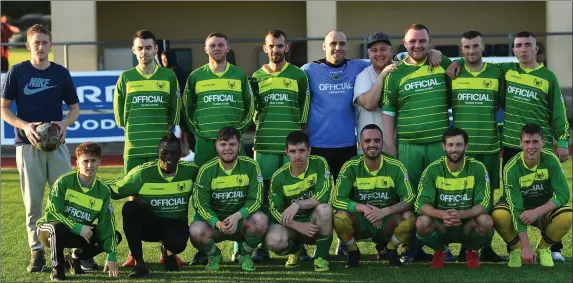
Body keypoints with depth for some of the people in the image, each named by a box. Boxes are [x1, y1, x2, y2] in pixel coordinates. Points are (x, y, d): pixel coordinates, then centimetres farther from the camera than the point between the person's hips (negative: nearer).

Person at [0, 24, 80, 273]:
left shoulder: (61, 73, 6)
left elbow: (74, 108, 12)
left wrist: (65, 124, -9)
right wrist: (24, 126, -14)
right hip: (28, 144, -1)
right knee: (33, 203, 1)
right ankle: (37, 252, 8)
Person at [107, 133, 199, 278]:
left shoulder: (190, 171, -9)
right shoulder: (143, 173, -14)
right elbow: (113, 189, -8)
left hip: (175, 224, 0)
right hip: (149, 223, 0)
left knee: (177, 243, -36)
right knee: (129, 208, -31)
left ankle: (168, 252, 8)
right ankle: (139, 263, -23)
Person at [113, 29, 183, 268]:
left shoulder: (169, 77, 5)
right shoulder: (126, 78, 6)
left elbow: (175, 111, 10)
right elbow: (119, 114, 11)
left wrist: (164, 130, 6)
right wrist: (135, 130, 8)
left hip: (162, 147, 0)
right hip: (134, 148, 0)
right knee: (134, 198, 2)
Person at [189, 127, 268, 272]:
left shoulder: (250, 166, -8)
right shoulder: (207, 170, -8)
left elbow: (255, 199, -10)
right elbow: (200, 203, -9)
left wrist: (237, 216, -29)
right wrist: (217, 223, -28)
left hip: (242, 219, 0)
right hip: (214, 220, 0)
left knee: (260, 220, -33)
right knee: (196, 231, -33)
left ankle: (246, 255, -1)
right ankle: (213, 255, 5)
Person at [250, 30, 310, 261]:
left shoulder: (298, 75, 5)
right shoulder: (257, 77, 11)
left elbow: (305, 114, 6)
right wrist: (252, 96, -1)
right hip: (265, 145, 2)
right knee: (264, 194, 3)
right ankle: (263, 245, 8)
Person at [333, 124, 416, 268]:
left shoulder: (395, 166, -9)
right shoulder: (351, 167, -10)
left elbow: (409, 200, -13)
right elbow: (337, 200, -16)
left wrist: (384, 211, -30)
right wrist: (364, 208, -32)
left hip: (387, 220, 1)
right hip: (359, 222, 0)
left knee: (409, 217, -29)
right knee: (340, 217, -32)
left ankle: (391, 250, 4)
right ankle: (353, 252, 1)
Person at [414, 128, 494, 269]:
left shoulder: (477, 168, -9)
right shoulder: (433, 169, -9)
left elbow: (484, 204, -14)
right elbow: (421, 204, -15)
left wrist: (461, 214, -35)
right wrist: (442, 214, -37)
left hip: (468, 223, 0)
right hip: (440, 225, 0)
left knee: (486, 222, -32)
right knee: (422, 223, -32)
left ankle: (472, 251, 3)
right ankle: (439, 251, 3)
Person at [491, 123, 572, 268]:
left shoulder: (550, 159, -19)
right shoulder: (512, 168, -24)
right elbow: (516, 208, -29)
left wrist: (537, 211, -36)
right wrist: (526, 246, -36)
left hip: (545, 208, 1)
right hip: (520, 208, -1)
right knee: (499, 216, -35)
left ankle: (544, 248, -1)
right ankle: (517, 249, -3)